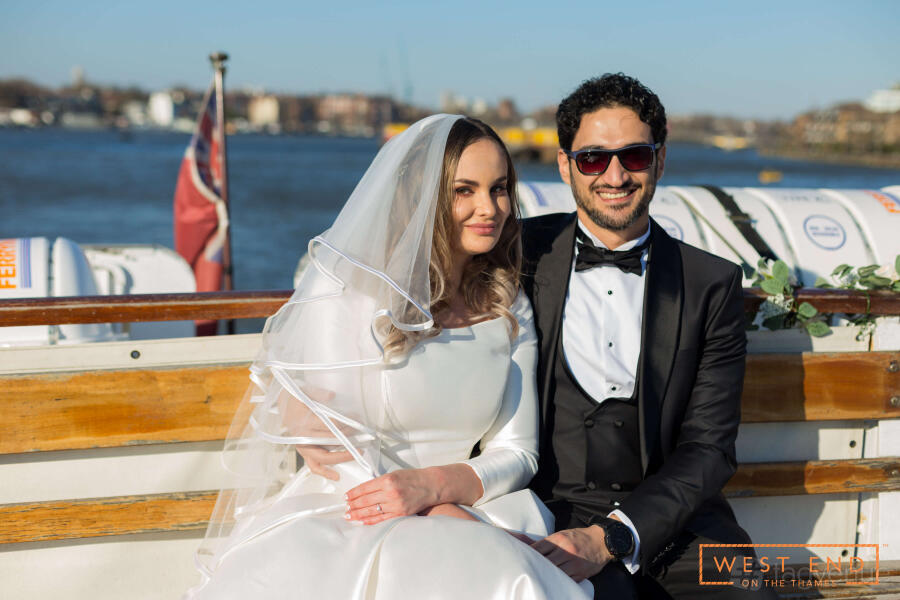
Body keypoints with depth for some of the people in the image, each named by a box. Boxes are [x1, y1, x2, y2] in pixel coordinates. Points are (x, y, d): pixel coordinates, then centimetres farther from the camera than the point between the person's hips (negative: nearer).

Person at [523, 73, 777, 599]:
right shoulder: (524, 255, 6)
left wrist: (610, 536, -14)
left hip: (669, 514, 2)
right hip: (550, 511, -2)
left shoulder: (712, 285, 6)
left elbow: (709, 447, 0)